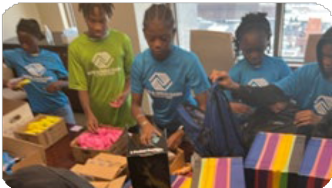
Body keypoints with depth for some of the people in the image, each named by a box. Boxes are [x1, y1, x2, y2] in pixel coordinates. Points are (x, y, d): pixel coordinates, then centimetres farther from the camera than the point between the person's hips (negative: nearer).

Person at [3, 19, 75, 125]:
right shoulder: (15, 55, -2)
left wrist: (60, 83, -19)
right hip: (36, 111, 1)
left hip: (59, 107, 0)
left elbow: (68, 82, 2)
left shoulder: (52, 57, -4)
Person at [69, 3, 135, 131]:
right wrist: (89, 114, -16)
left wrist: (126, 93, -12)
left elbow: (131, 74, 4)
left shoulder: (122, 40, -6)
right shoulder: (76, 47, -8)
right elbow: (81, 86, -6)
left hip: (123, 113, 1)